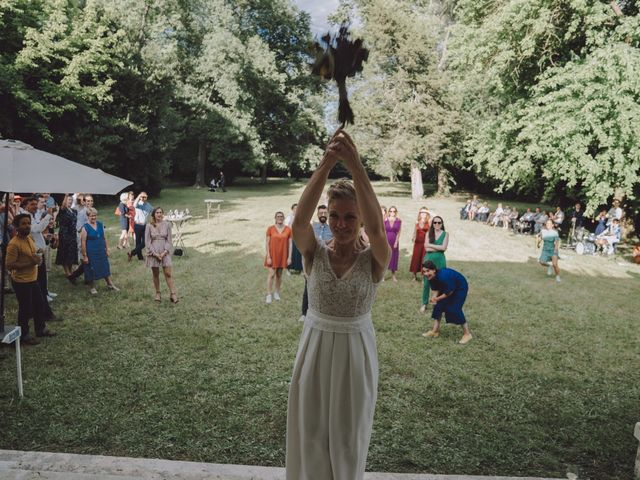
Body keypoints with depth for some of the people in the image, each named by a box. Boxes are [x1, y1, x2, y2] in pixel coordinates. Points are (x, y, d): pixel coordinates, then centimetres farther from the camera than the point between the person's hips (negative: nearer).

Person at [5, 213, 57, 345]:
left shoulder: (29, 238, 5)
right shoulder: (14, 244, -22)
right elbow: (9, 265, -24)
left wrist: (38, 254, 1)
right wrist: (31, 262, -26)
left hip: (32, 279, 9)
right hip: (21, 282, -9)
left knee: (40, 303, 20)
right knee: (25, 309, 3)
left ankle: (41, 329, 38)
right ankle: (24, 336, 20)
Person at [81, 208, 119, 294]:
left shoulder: (100, 224, 1)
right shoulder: (85, 227, -14)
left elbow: (104, 238, 9)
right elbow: (83, 242, -13)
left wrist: (107, 249, 9)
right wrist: (84, 255, -13)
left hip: (101, 251, 5)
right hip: (91, 253, -5)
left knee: (105, 268, 14)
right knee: (91, 270, 8)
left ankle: (110, 284, 27)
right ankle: (92, 287, 25)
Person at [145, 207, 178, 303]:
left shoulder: (167, 224, -1)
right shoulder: (149, 226, -4)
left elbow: (169, 239, 0)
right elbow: (147, 241, -3)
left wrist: (165, 252, -11)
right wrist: (155, 253, -12)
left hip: (165, 252, 0)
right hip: (153, 253, 0)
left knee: (168, 273, -3)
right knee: (155, 274, 9)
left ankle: (172, 294, 1)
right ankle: (157, 293, 21)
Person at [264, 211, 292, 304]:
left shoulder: (288, 230, -3)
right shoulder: (270, 229, -6)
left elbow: (290, 244, 0)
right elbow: (267, 243, -5)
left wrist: (289, 257, -4)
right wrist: (268, 257, -9)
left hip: (282, 255, 2)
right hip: (272, 255, -2)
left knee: (279, 274, 12)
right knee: (271, 274, -5)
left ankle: (277, 292, 26)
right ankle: (269, 294, 2)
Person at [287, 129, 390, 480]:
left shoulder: (374, 260, -12)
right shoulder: (315, 254, -9)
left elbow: (376, 228, -34)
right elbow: (299, 222, -29)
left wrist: (355, 165, -41)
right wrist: (326, 165, -40)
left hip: (355, 352, -1)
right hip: (315, 349, 1)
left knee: (348, 437, 16)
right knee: (311, 434, 15)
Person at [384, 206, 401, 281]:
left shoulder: (399, 221, -2)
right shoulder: (385, 220, -2)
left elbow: (398, 232, -2)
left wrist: (396, 242, -8)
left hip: (395, 241, 1)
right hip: (386, 240, 0)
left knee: (394, 257, 7)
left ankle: (393, 275, 17)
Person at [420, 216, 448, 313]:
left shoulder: (445, 234, 3)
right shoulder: (429, 233, 5)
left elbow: (444, 248, -10)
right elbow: (426, 248, -6)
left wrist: (431, 245, -9)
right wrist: (438, 248, -10)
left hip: (440, 260, 0)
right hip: (429, 259, 0)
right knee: (426, 282, 2)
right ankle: (424, 303, 12)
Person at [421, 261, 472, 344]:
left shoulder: (443, 276, -40)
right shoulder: (431, 277, -16)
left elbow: (449, 291, -30)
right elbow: (436, 289, -4)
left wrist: (437, 298, -24)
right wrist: (435, 297, -24)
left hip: (460, 288, -8)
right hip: (447, 288, 8)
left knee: (455, 309, -14)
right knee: (439, 305, 0)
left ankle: (467, 334, 3)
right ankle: (435, 331, 9)